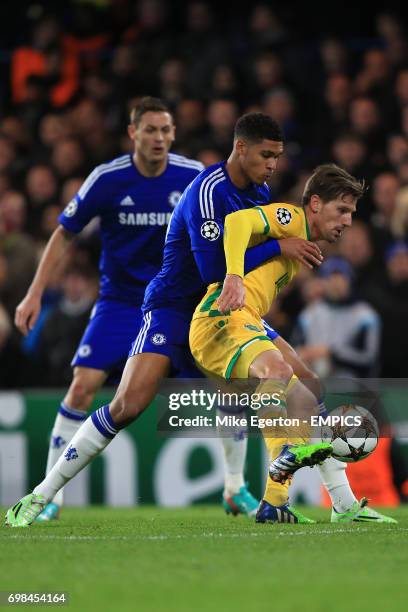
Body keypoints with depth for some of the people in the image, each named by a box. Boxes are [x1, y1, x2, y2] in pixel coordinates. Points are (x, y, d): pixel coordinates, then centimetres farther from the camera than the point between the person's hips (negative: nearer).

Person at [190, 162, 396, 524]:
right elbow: (238, 221, -19)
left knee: (307, 405, 6)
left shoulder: (304, 248, 29)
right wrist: (234, 277, -32)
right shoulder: (291, 217, 0)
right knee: (277, 369, -36)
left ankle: (274, 504, -2)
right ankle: (285, 452, -57)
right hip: (222, 320, -10)